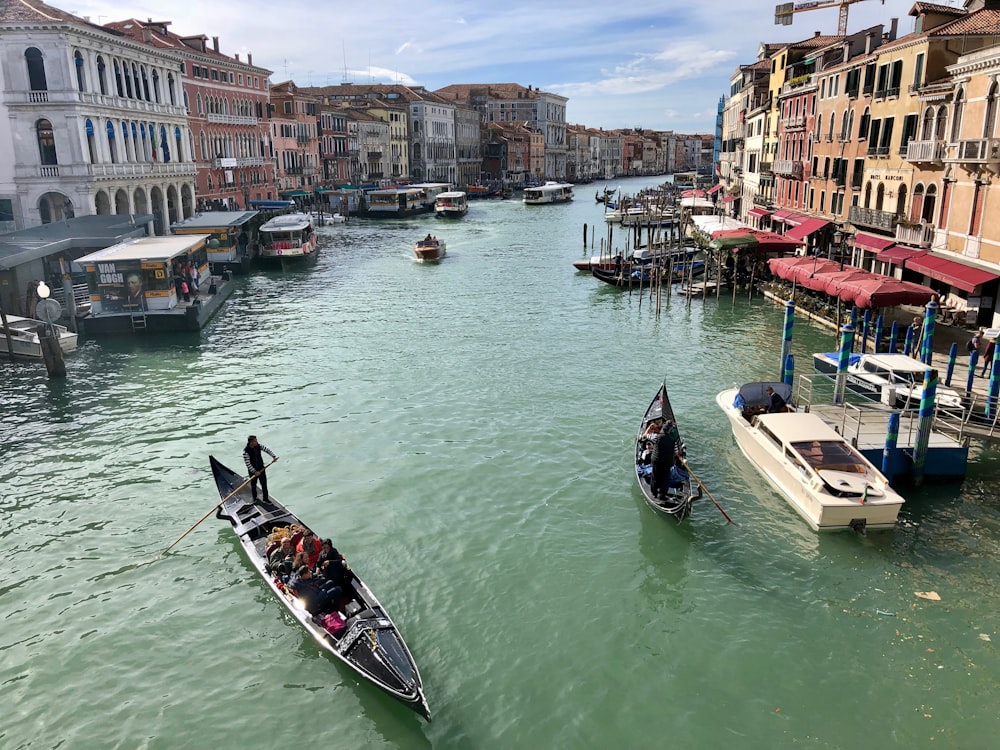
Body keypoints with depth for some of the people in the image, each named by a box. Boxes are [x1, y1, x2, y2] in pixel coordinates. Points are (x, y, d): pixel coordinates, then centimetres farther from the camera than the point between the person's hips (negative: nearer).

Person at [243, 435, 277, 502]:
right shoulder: (246, 451, -22)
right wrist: (254, 471, -25)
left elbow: (267, 450, 0)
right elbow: (248, 464, -21)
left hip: (261, 469, 4)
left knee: (264, 484, 7)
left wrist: (274, 456, -16)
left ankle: (265, 499, 21)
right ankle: (255, 499, 35)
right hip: (252, 471, -4)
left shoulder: (259, 446, -9)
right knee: (253, 485, 15)